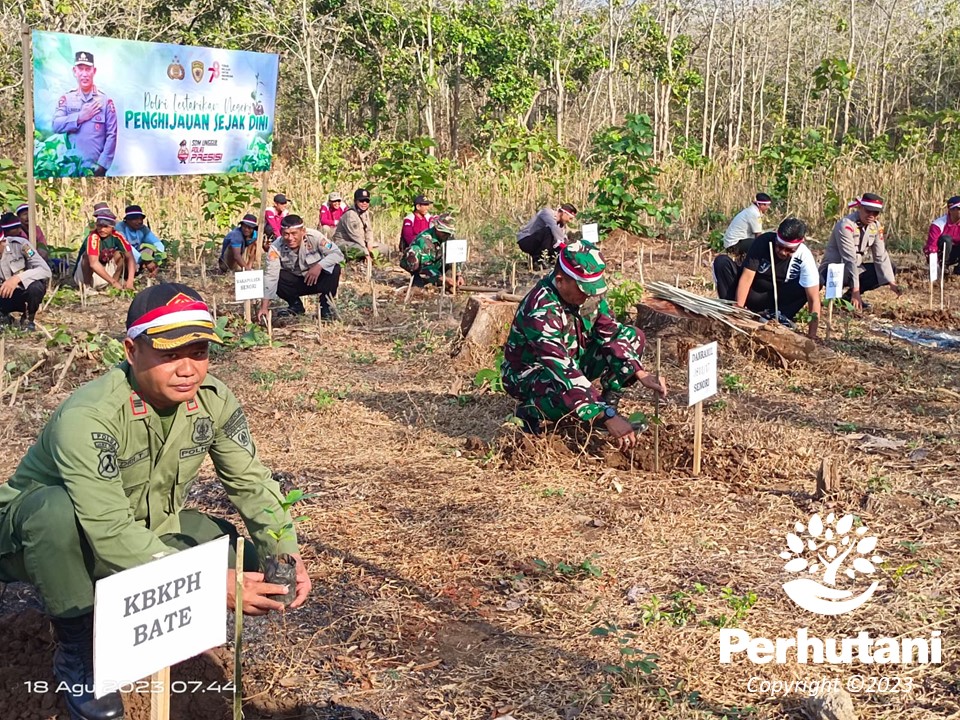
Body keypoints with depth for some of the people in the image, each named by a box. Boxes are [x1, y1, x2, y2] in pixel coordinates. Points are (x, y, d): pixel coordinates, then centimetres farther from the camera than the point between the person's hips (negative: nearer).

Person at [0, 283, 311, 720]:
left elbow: (250, 483, -7)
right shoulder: (89, 416, -34)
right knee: (58, 509, -40)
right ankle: (76, 655, -14)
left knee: (251, 565, -14)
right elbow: (111, 534, -38)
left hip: (147, 525, 5)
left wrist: (285, 553, -24)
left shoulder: (213, 400, -14)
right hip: (43, 529, -5)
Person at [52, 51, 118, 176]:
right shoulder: (66, 99, 8)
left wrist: (102, 165, -11)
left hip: (95, 167, -2)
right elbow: (56, 125, -3)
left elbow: (111, 135, -3)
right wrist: (80, 117, -9)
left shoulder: (105, 101, 1)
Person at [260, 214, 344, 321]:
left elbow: (338, 254, -26)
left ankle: (326, 306, -8)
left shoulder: (313, 237, -24)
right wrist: (264, 307, -34)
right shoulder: (276, 248, -22)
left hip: (318, 280, -1)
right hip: (295, 283, 1)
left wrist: (319, 266, -43)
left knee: (334, 269, -29)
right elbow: (270, 277, -27)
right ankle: (296, 305, 2)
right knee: (277, 278, -26)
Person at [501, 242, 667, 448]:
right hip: (529, 374, -7)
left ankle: (609, 403, 1)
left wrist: (641, 374, -21)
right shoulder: (540, 311, -36)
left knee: (633, 336, -6)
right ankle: (532, 410, -8)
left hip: (573, 359, 7)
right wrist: (607, 417, -45)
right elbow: (563, 372, -41)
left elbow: (610, 332, -6)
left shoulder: (587, 292, -13)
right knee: (572, 392, -40)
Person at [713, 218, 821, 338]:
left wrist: (812, 335, -34)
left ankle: (774, 318, -23)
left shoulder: (805, 257, -22)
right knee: (722, 262, -24)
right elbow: (746, 278, -27)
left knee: (818, 280, -23)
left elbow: (814, 299, -26)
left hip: (778, 299, 1)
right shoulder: (763, 242, -23)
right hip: (752, 294, -1)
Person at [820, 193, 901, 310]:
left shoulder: (876, 226, -1)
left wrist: (891, 282, -12)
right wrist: (855, 290, -30)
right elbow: (850, 260, -27)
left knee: (890, 269, -1)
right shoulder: (846, 225, -23)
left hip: (854, 270, 8)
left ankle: (849, 296, 2)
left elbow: (881, 256, -2)